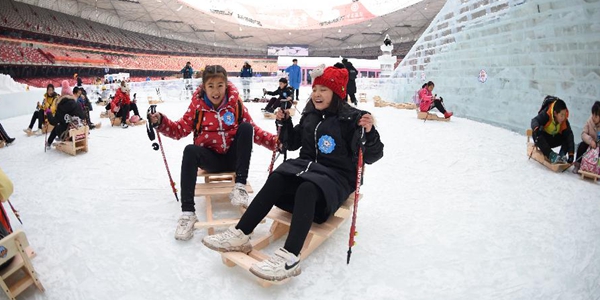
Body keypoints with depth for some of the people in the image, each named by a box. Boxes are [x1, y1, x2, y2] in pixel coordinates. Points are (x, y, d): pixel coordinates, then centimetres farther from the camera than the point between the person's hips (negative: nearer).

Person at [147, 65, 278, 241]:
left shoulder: (235, 103, -2)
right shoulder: (197, 105, -2)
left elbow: (254, 130, 0)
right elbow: (181, 129, 0)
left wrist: (274, 141, -15)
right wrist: (161, 122, -18)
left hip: (233, 156, 0)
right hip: (211, 157, 0)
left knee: (246, 127, -22)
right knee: (190, 151, -30)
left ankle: (240, 186, -24)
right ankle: (187, 212, -30)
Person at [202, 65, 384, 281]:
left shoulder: (352, 118, -9)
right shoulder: (309, 115, 10)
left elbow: (371, 156, -13)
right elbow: (292, 143, 21)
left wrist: (369, 133, -31)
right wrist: (285, 122, 7)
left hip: (336, 176, -5)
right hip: (307, 165, 5)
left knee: (307, 189, -36)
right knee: (276, 179, -23)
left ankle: (290, 257, -45)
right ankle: (240, 234, -25)